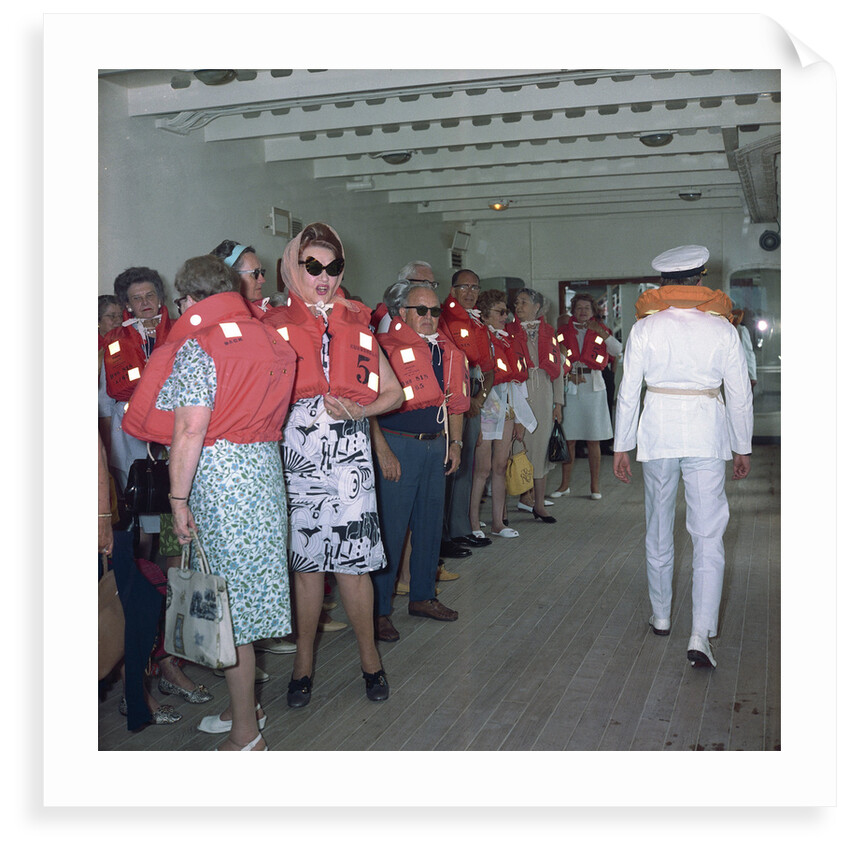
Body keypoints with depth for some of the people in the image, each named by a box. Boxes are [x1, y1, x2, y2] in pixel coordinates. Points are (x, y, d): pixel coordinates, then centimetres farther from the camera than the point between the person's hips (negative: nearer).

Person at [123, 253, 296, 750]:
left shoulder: (197, 346, -12)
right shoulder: (264, 336, 9)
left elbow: (190, 432, -17)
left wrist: (178, 498, -14)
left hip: (217, 474, -7)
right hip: (264, 466, 8)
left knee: (228, 600, 0)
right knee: (250, 584, 17)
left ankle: (245, 735, 10)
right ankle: (246, 707, 31)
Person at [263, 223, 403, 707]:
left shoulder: (357, 324, 13)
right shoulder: (277, 326, 7)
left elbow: (393, 392, 15)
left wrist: (360, 410, -3)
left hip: (350, 454, 1)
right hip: (297, 454, -1)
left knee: (353, 563, 1)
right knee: (306, 563, 4)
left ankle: (369, 658, 19)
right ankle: (304, 663, 20)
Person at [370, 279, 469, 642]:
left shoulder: (448, 351, 12)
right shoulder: (385, 347, -10)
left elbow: (454, 401, 20)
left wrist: (455, 443, 12)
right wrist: (383, 452, -18)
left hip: (436, 446, 7)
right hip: (397, 446, -7)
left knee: (430, 524, 14)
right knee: (390, 529, -4)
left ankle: (422, 596, 30)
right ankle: (379, 610, 6)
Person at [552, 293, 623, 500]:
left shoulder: (599, 330, 9)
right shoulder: (564, 331, 9)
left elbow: (617, 350, -5)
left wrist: (602, 333, -15)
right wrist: (568, 374, -10)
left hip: (593, 387, 0)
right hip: (570, 387, 0)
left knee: (593, 440, 2)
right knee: (568, 439, 1)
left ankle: (595, 485, 10)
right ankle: (565, 484, 12)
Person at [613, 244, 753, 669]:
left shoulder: (644, 328, -1)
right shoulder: (721, 329, -1)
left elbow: (628, 391, -1)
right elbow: (740, 395, 2)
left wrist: (621, 447, 7)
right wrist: (742, 448, 13)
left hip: (657, 429, 1)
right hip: (707, 431, -1)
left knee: (658, 530, 16)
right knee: (708, 537, 0)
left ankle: (660, 616, 30)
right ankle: (701, 635, -9)